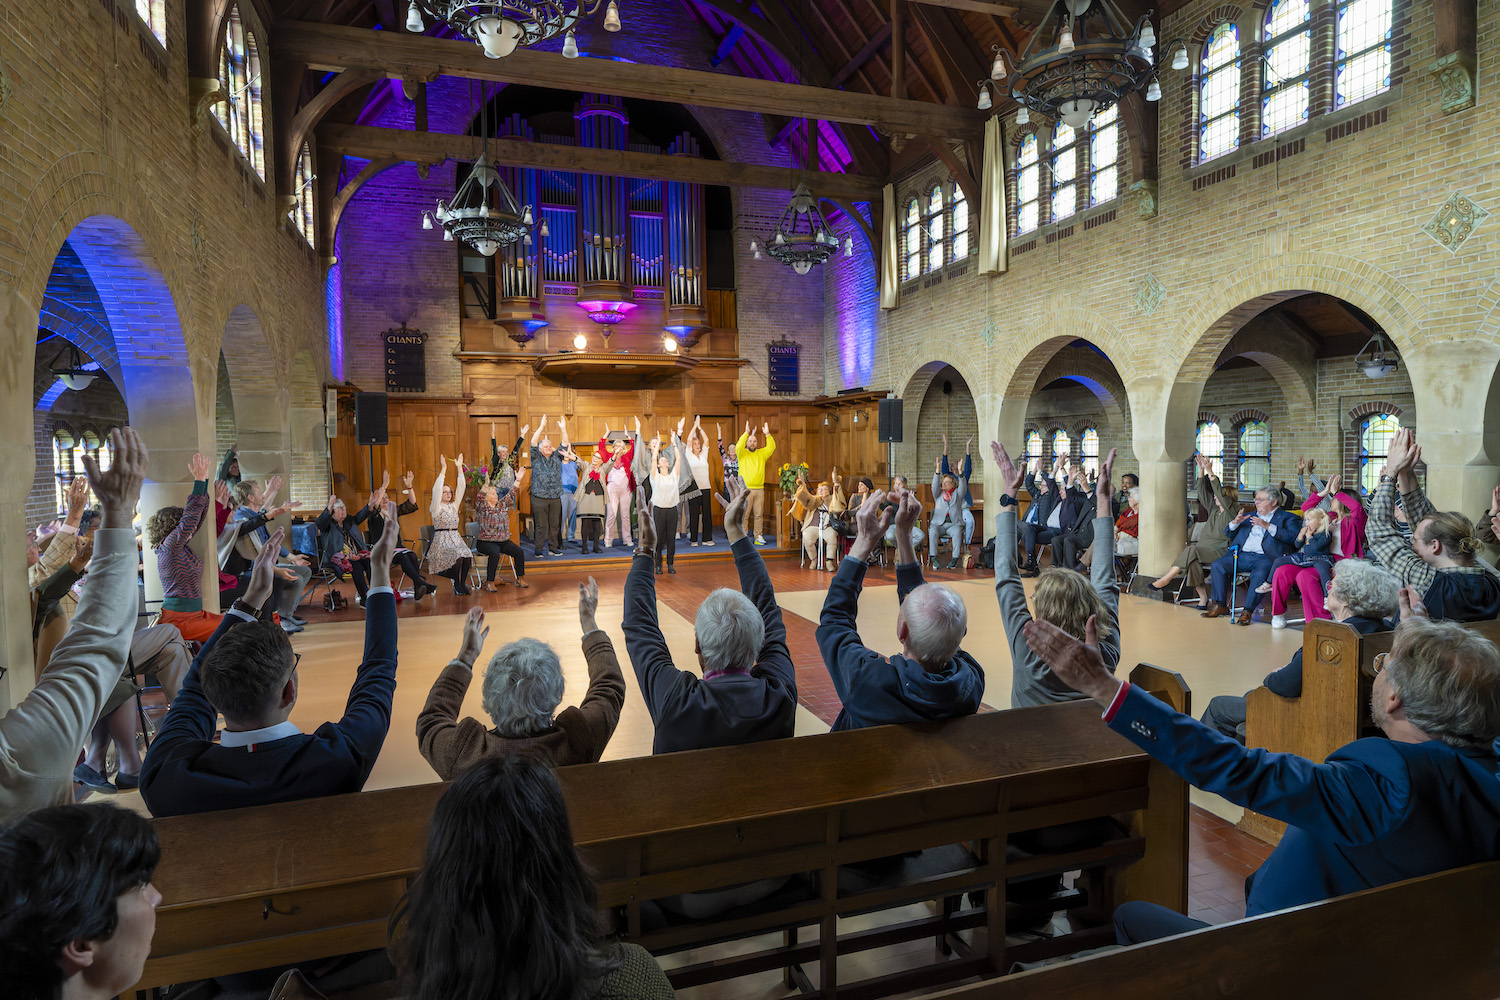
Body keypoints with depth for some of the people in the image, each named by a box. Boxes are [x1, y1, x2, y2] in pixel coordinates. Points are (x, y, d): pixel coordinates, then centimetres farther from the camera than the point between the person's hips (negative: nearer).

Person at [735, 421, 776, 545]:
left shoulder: (762, 453, 14)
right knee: (744, 514, -3)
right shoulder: (742, 454, 4)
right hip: (745, 489, -3)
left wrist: (768, 435, -9)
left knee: (759, 515, 6)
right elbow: (738, 446, -16)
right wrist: (746, 433, -22)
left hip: (759, 489, 3)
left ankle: (758, 536, 13)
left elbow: (771, 447, 3)